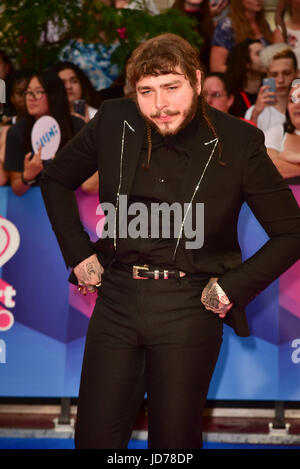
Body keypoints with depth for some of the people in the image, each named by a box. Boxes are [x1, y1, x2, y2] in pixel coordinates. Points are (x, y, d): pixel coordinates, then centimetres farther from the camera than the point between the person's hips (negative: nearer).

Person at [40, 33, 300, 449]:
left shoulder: (238, 142, -9)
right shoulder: (113, 122, -1)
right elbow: (56, 180, 16)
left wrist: (233, 287, -9)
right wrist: (78, 254, 7)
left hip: (189, 311, -2)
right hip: (117, 301, 3)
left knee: (175, 440, 7)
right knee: (94, 436, 5)